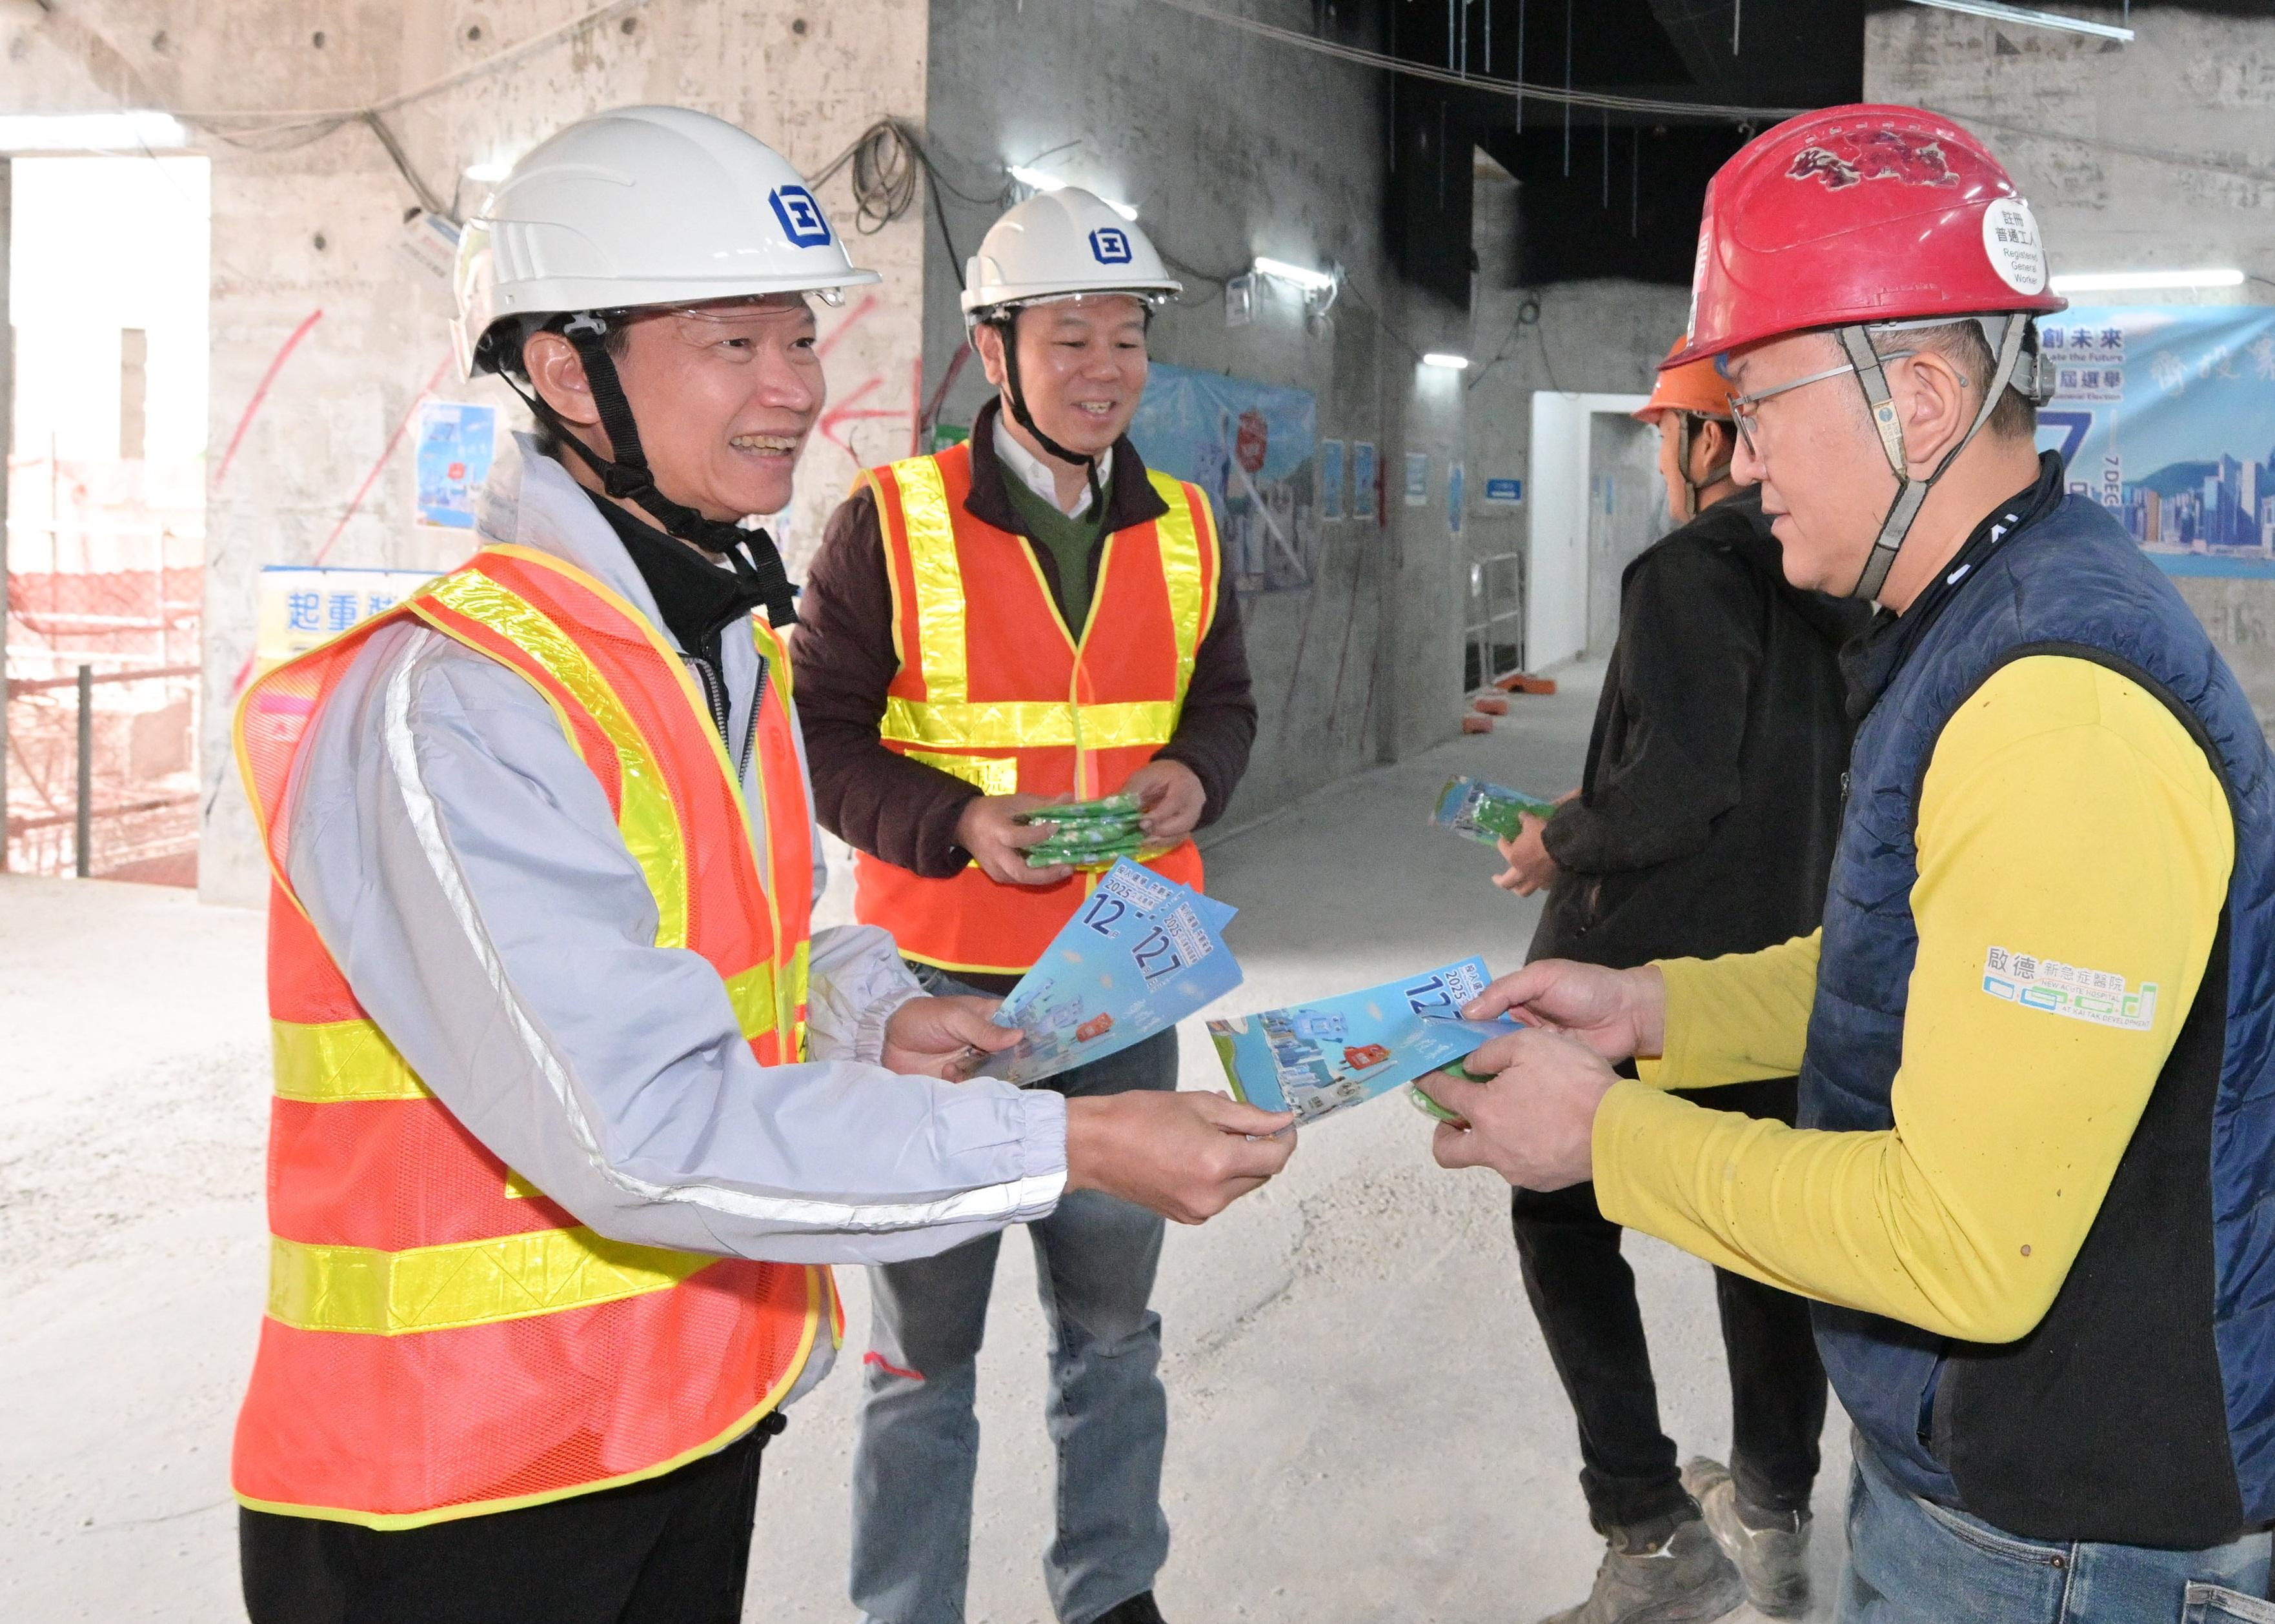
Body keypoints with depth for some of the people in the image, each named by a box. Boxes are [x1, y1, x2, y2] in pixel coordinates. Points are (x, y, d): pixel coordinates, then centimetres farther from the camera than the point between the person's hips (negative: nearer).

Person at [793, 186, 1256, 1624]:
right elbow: (823, 735, -5)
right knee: (925, 1332, 5)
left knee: (1112, 1315, 17)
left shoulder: (1182, 530, 7)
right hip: (944, 979, -4)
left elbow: (1224, 700, 16)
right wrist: (956, 823, -20)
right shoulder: (893, 523, -7)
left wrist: (1195, 773, -6)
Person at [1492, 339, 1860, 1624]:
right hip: (1794, 957, 8)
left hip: (1654, 963, -8)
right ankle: (1776, 1520, 30)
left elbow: (1679, 784, -25)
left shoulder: (1693, 572, -17)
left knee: (1564, 1219, 5)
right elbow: (1849, 771, 13)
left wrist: (1562, 846, -8)